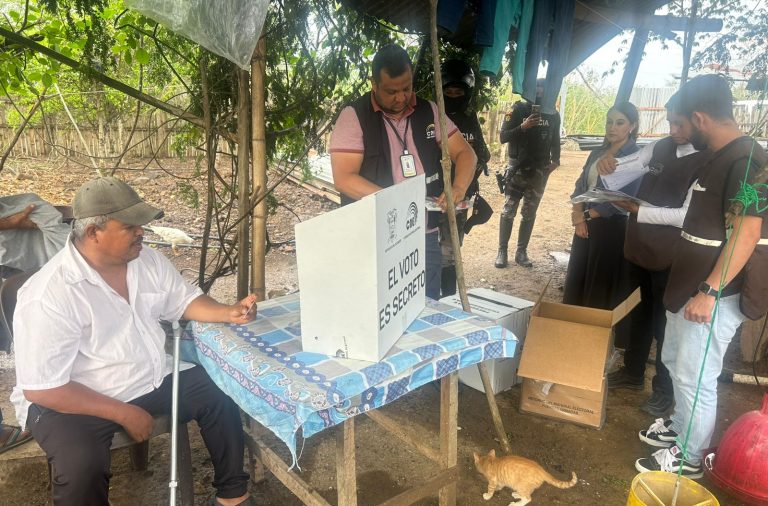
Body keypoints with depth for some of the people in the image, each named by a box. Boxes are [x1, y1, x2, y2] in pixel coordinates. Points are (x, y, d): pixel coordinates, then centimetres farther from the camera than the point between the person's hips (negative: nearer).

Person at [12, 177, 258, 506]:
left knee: (222, 400, -5)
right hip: (71, 399, -6)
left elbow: (183, 301, 9)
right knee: (83, 466, -33)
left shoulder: (146, 260, -5)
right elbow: (41, 388, -23)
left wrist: (228, 313, -12)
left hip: (153, 378, 6)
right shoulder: (48, 296, -26)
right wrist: (124, 413, -22)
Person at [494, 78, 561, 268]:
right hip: (517, 168, -3)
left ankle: (521, 252, 13)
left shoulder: (553, 114, 6)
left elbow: (555, 140, 17)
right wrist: (522, 127, -24)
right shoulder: (518, 109, -4)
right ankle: (502, 251, 6)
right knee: (508, 211, -2)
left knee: (529, 214, 7)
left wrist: (555, 160, 1)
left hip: (539, 171, 3)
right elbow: (503, 137, -9)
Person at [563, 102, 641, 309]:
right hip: (586, 223, 7)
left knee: (601, 287, 3)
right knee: (576, 280, 15)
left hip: (612, 228, -7)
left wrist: (586, 215, -10)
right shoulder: (598, 152, 10)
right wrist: (578, 215, -9)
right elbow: (581, 185, 8)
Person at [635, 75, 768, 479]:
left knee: (695, 378, 2)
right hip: (688, 287, 10)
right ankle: (680, 427, 42)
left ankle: (689, 458, 19)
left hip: (713, 296, -10)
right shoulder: (718, 158, 12)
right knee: (675, 362, 22)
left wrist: (709, 292, -26)